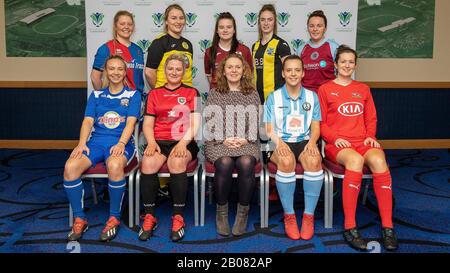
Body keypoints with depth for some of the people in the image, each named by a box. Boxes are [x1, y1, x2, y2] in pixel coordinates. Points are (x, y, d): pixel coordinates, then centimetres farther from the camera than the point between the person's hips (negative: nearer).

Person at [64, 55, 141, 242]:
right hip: (96, 141, 3)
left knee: (114, 166, -39)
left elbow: (130, 122, -2)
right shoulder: (96, 95, 20)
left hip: (121, 143, -3)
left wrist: (121, 144, -19)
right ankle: (79, 219, -12)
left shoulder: (133, 95, 11)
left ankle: (114, 218, -19)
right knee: (70, 167, -27)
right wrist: (82, 143, -9)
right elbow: (88, 121, 9)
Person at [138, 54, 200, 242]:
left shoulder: (191, 93, 13)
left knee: (177, 162, -35)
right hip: (159, 141, 2)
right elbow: (147, 124, 12)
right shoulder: (154, 94, 20)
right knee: (147, 163, -31)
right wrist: (151, 142, -9)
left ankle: (178, 217, -24)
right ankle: (149, 216, -18)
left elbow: (195, 124, 1)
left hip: (184, 142, -2)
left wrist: (183, 142, -17)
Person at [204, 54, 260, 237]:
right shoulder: (214, 94, 13)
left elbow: (256, 123, 9)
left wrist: (245, 139, -9)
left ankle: (243, 212, -15)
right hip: (219, 143, 0)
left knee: (246, 163, -33)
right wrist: (223, 140, -10)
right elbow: (209, 123, 5)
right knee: (225, 163, -33)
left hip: (247, 143, 1)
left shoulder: (253, 95, 15)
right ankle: (221, 211, -13)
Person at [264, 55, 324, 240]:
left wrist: (312, 142, -14)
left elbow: (316, 128, 9)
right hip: (281, 143, -1)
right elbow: (269, 129, 3)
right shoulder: (273, 97, 8)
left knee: (314, 160, -34)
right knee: (286, 161, -37)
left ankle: (309, 215, -21)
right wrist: (278, 142, -19)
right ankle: (289, 216, -22)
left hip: (304, 142, 1)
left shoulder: (312, 97, 13)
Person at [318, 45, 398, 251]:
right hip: (337, 144, -3)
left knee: (379, 161, -33)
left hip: (362, 141, 3)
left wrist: (370, 136, 0)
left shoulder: (363, 89, 23)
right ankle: (349, 227, -35)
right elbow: (320, 123, 7)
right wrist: (335, 138, -11)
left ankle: (388, 227, -29)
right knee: (355, 160, -38)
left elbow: (371, 119, 20)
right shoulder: (325, 89, 12)